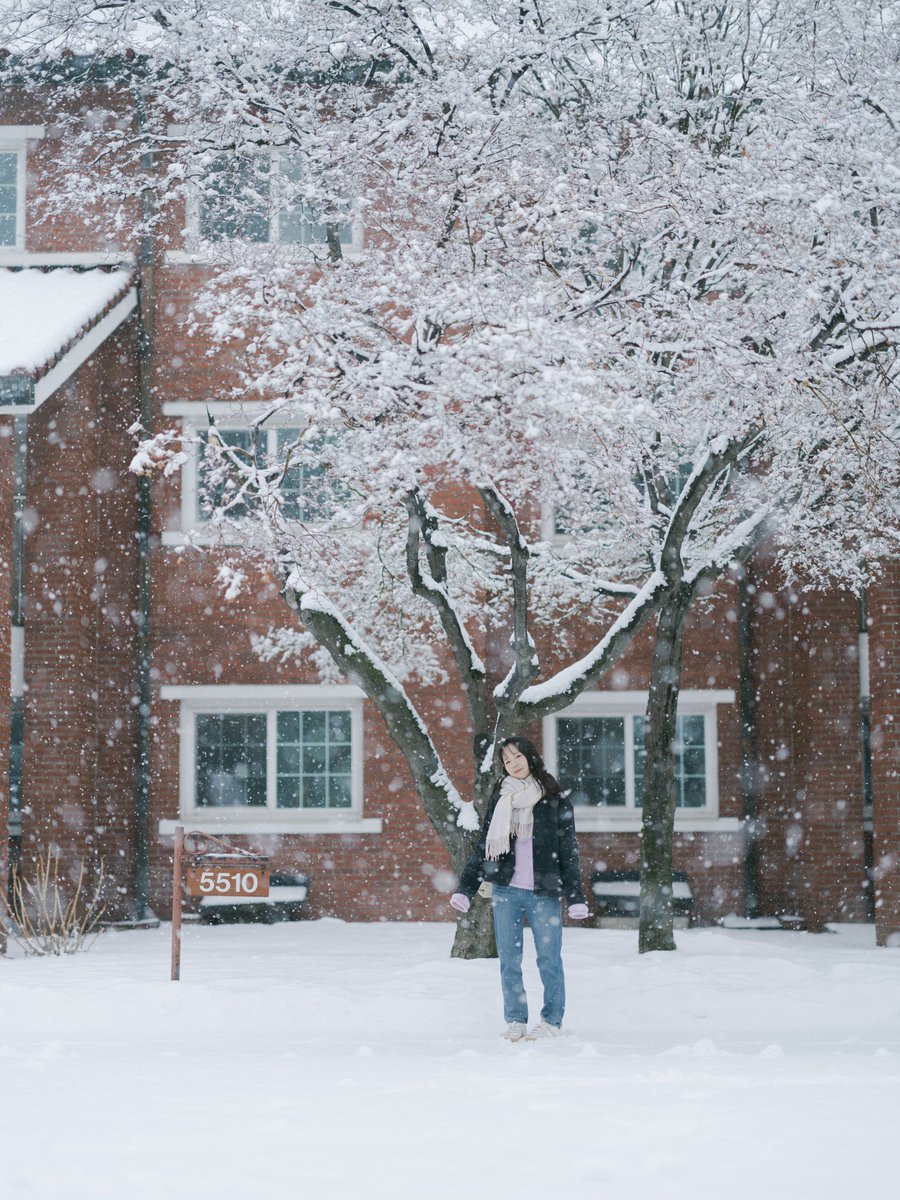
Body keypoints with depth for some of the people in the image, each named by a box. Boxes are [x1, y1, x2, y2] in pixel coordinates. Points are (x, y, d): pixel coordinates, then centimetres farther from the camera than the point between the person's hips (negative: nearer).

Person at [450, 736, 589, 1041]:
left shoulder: (555, 801, 2)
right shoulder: (499, 799, 9)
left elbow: (569, 852, 3)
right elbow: (482, 847, 12)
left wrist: (576, 898, -3)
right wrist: (464, 888, 5)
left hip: (544, 893, -2)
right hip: (506, 891, 3)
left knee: (549, 959, -1)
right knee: (509, 960, 4)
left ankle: (552, 1021, 11)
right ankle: (515, 1021, 13)